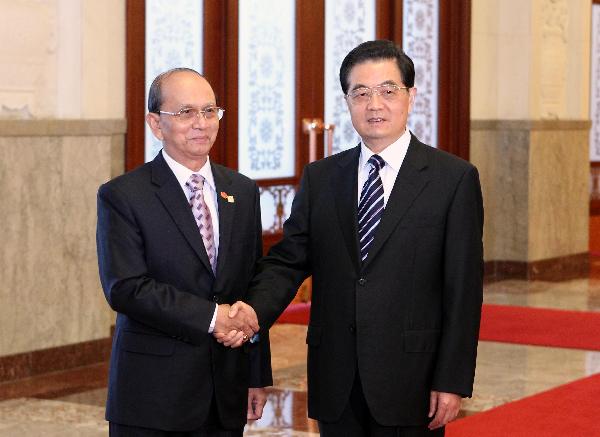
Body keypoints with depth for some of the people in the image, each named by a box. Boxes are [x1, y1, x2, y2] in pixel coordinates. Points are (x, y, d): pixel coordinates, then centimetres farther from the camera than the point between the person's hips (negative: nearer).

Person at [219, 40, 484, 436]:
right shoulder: (320, 178, 9)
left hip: (411, 383, -3)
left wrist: (453, 381, -9)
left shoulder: (454, 178, -2)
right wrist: (255, 311, -17)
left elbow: (464, 288, -5)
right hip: (336, 385, 3)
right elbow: (288, 260, 4)